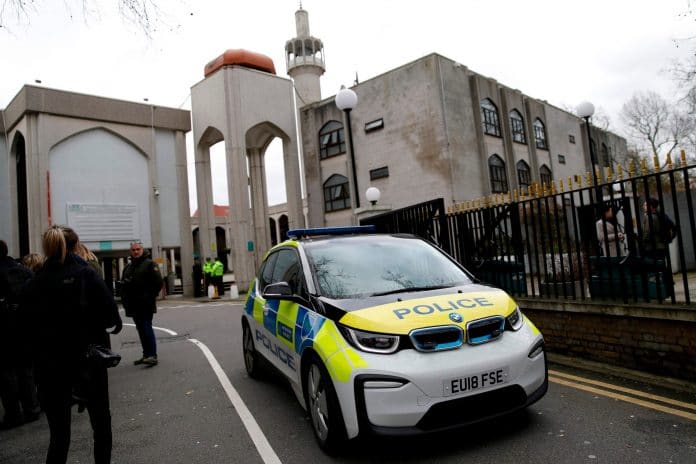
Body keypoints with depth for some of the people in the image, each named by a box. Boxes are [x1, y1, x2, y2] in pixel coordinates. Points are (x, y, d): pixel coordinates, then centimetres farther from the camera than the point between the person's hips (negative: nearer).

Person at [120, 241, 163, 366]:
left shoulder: (150, 264, -3)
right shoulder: (128, 267, 19)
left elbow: (158, 282, -10)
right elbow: (123, 285, 22)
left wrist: (150, 297, -14)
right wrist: (125, 300, 9)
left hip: (146, 304, -7)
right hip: (133, 305, 7)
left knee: (146, 328, -13)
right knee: (141, 330, 11)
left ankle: (152, 355, -13)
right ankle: (146, 354, 19)